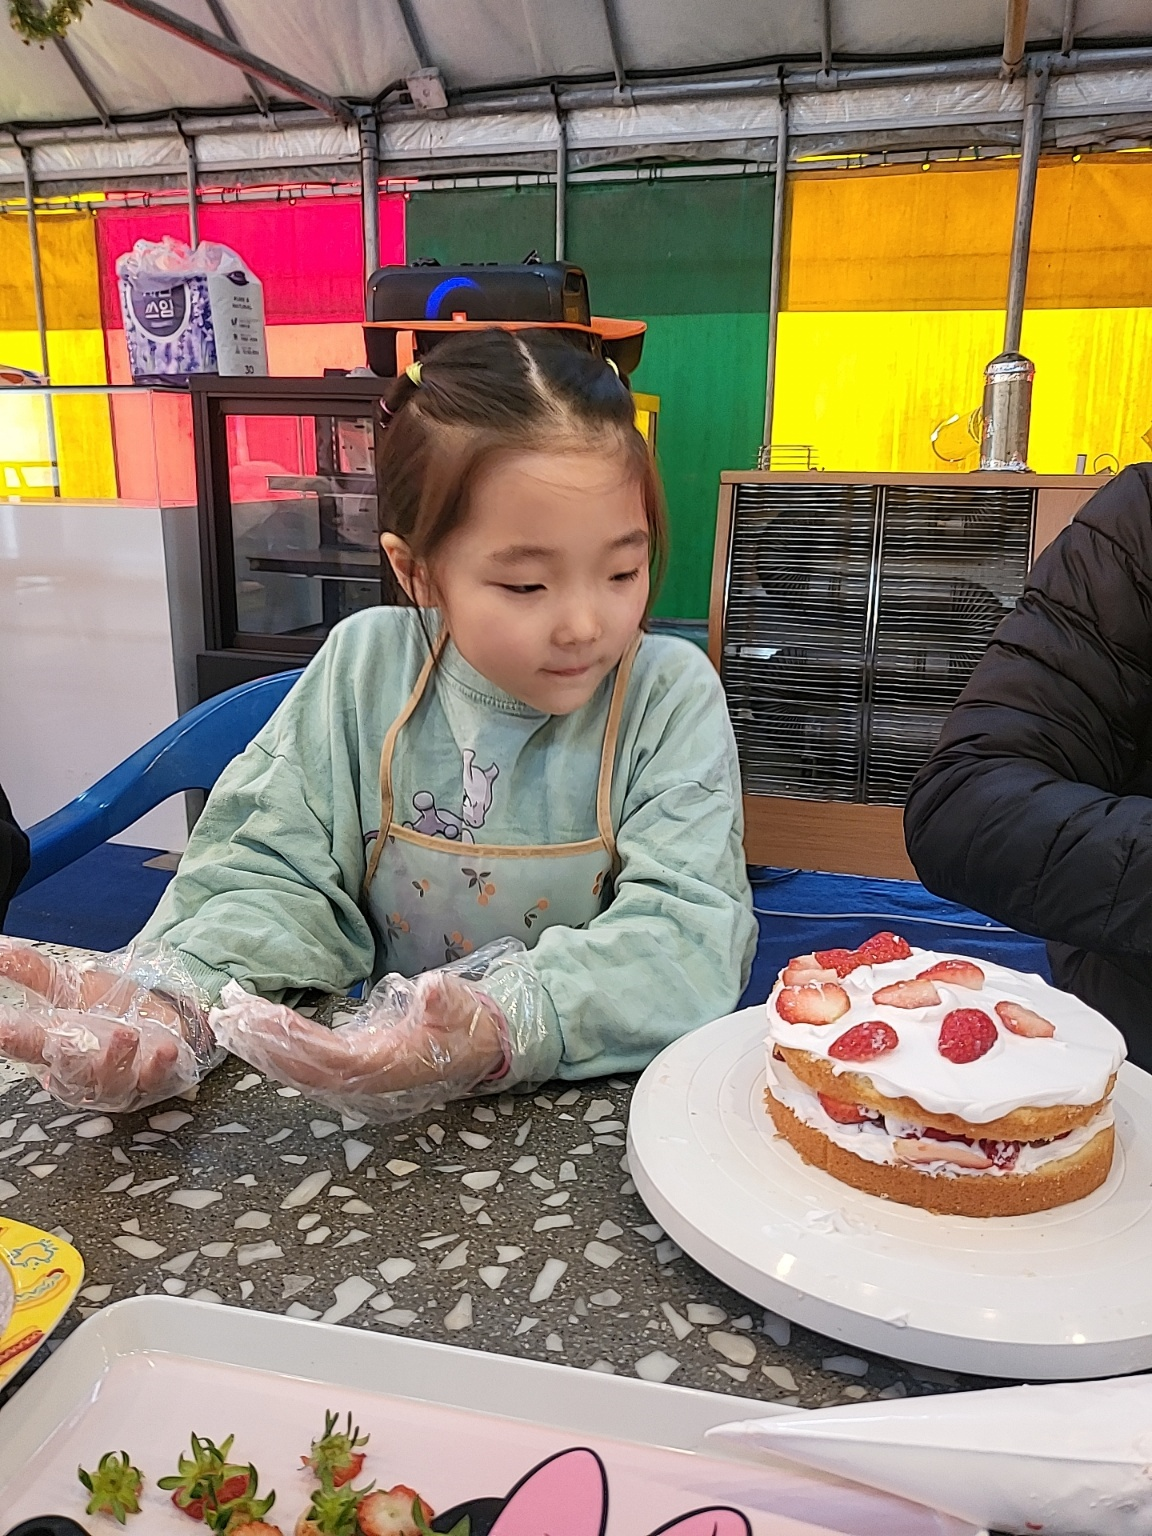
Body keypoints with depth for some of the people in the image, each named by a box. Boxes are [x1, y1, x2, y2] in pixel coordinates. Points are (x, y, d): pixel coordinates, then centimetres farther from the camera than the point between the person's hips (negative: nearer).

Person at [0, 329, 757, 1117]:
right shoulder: (365, 667, -2)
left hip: (608, 1096, -2)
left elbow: (689, 931, -18)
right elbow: (282, 878, -2)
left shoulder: (671, 696, -9)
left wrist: (506, 1029, -34)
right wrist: (171, 1000, -21)